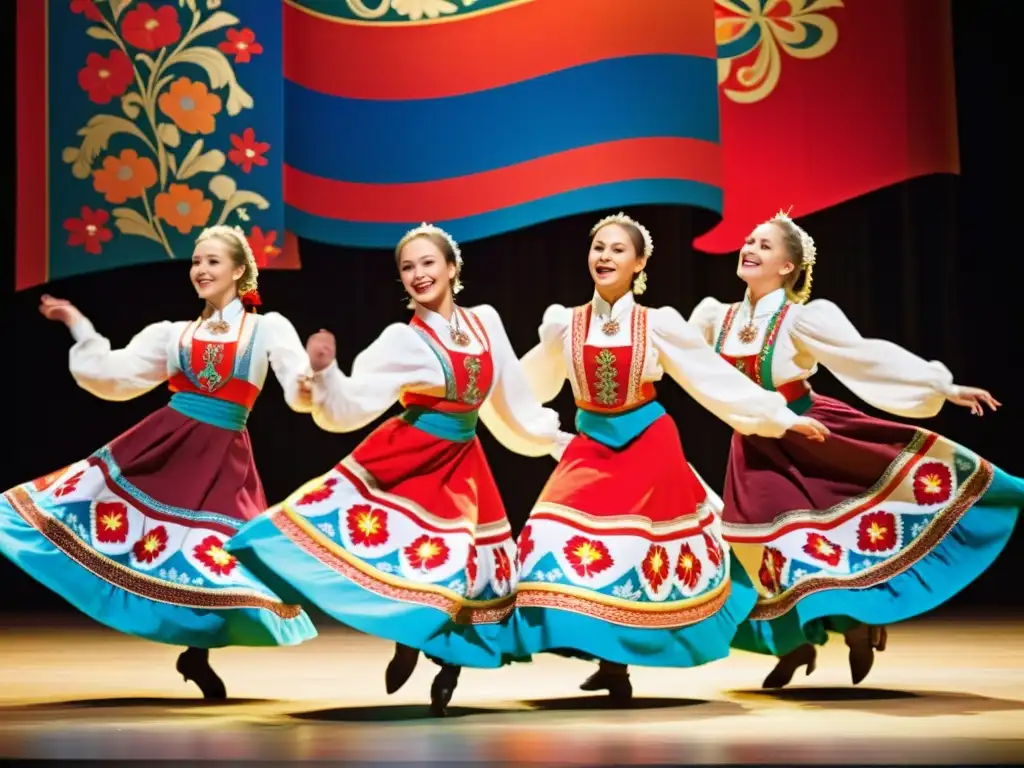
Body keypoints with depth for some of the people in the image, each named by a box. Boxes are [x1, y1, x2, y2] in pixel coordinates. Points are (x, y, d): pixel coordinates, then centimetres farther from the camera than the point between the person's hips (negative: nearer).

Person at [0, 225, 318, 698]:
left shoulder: (268, 329, 3)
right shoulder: (173, 334, 13)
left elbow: (301, 394, -9)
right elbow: (114, 377, 12)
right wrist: (79, 328, 8)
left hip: (222, 459, -3)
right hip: (165, 443, 3)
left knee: (213, 556, -4)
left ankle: (197, 653, 17)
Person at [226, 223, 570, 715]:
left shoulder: (486, 322, 4)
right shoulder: (403, 341, -8)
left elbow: (513, 398, 18)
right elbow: (350, 406, -16)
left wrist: (555, 440, 26)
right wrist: (324, 371, -35)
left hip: (461, 466, 4)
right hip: (409, 460, -3)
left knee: (469, 568, 1)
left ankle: (446, 671, 21)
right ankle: (406, 641, 7)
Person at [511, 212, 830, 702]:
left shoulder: (659, 324, -6)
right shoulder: (563, 324, -1)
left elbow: (719, 378, -1)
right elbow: (526, 386, 15)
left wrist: (782, 419, -1)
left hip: (649, 447, -1)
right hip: (591, 447, 1)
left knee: (642, 552, 1)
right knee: (567, 544, -11)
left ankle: (620, 659, 19)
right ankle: (609, 660, 3)